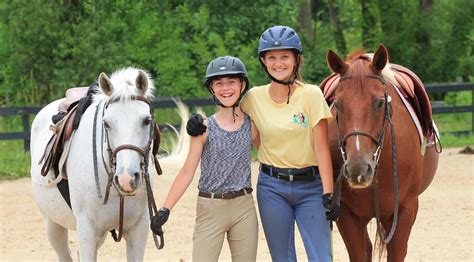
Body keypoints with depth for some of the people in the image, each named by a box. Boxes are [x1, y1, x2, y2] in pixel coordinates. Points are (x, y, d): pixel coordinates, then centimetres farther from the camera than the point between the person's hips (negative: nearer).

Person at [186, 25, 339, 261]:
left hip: (311, 186, -2)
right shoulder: (254, 98, 0)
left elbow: (322, 149, -9)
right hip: (272, 187, 2)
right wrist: (199, 126, -5)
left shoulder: (311, 95, -8)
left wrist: (328, 195, -15)